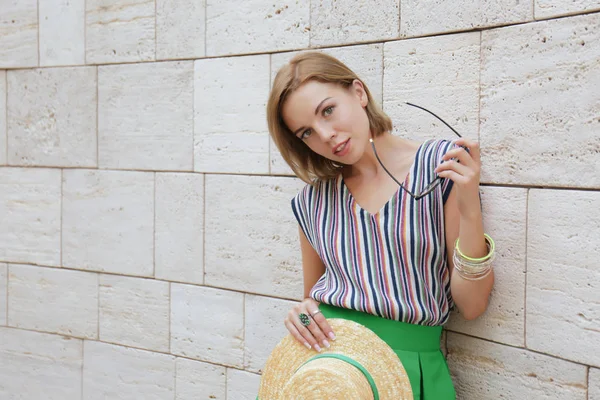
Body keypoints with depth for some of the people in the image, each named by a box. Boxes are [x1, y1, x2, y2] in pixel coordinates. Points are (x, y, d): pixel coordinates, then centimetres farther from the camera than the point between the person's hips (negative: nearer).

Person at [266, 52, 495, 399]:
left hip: (410, 363, -2)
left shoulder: (441, 165, -6)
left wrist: (469, 210, -20)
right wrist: (301, 316, -7)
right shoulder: (313, 202, 3)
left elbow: (472, 306, -7)